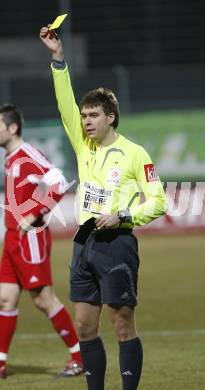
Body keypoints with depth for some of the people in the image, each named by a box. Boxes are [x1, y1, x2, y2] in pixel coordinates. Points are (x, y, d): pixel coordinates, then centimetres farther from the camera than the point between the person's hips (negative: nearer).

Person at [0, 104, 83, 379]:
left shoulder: (27, 156, -14)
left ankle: (80, 356, 6)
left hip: (30, 238, -9)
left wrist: (33, 216, -22)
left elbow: (58, 184, -25)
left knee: (43, 299, -4)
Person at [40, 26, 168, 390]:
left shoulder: (134, 154, -4)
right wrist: (58, 58, 1)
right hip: (84, 241, 6)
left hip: (116, 243, -6)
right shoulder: (84, 147, 12)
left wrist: (121, 216, -17)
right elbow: (66, 103, 7)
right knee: (84, 328, 6)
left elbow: (157, 202, -5)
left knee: (123, 327, -4)